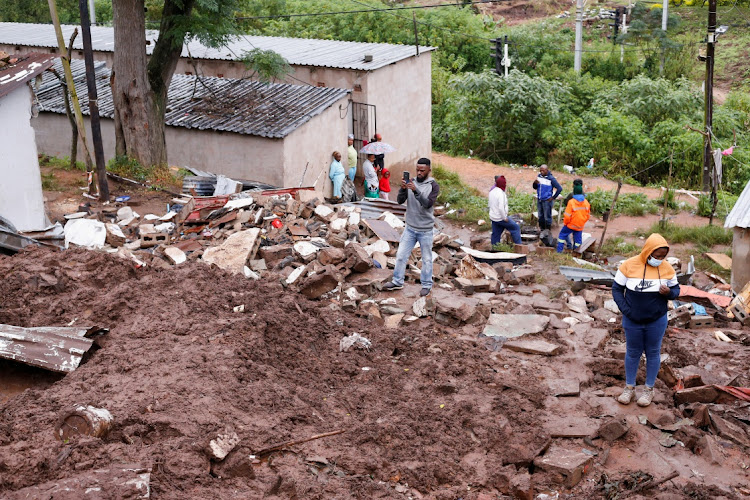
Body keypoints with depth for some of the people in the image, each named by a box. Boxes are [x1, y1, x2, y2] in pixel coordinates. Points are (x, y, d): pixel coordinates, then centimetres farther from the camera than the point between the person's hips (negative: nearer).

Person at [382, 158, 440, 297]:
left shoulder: (433, 185, -8)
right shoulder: (411, 182, 2)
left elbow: (428, 204, -21)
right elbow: (400, 201, -5)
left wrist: (416, 191, -33)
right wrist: (403, 189, -24)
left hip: (425, 229, -3)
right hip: (410, 228, 3)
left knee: (427, 259, 6)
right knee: (401, 255, 5)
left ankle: (426, 285, 18)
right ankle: (397, 282, 18)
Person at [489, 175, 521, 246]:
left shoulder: (492, 191, 4)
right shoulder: (500, 193, -23)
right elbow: (501, 208, -28)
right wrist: (505, 218, -17)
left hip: (493, 217, 8)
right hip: (500, 218, -8)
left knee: (496, 234, 15)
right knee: (515, 228, 6)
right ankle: (518, 245, 11)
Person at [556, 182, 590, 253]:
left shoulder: (571, 202, -19)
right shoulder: (586, 202, -2)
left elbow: (567, 216, -18)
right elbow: (588, 215, 7)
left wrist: (565, 223, 0)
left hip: (571, 225, -4)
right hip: (580, 226, 4)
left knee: (562, 235, 14)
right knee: (577, 240, 13)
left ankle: (559, 251, 12)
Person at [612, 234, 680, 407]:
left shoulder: (667, 268, -8)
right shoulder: (629, 265, -14)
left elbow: (676, 290, 3)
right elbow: (617, 289, -5)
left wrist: (669, 292, -21)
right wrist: (626, 310, -13)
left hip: (657, 321, 1)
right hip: (632, 321, -1)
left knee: (653, 353, 13)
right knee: (632, 353, 13)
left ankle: (649, 389, 28)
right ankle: (630, 388, 30)